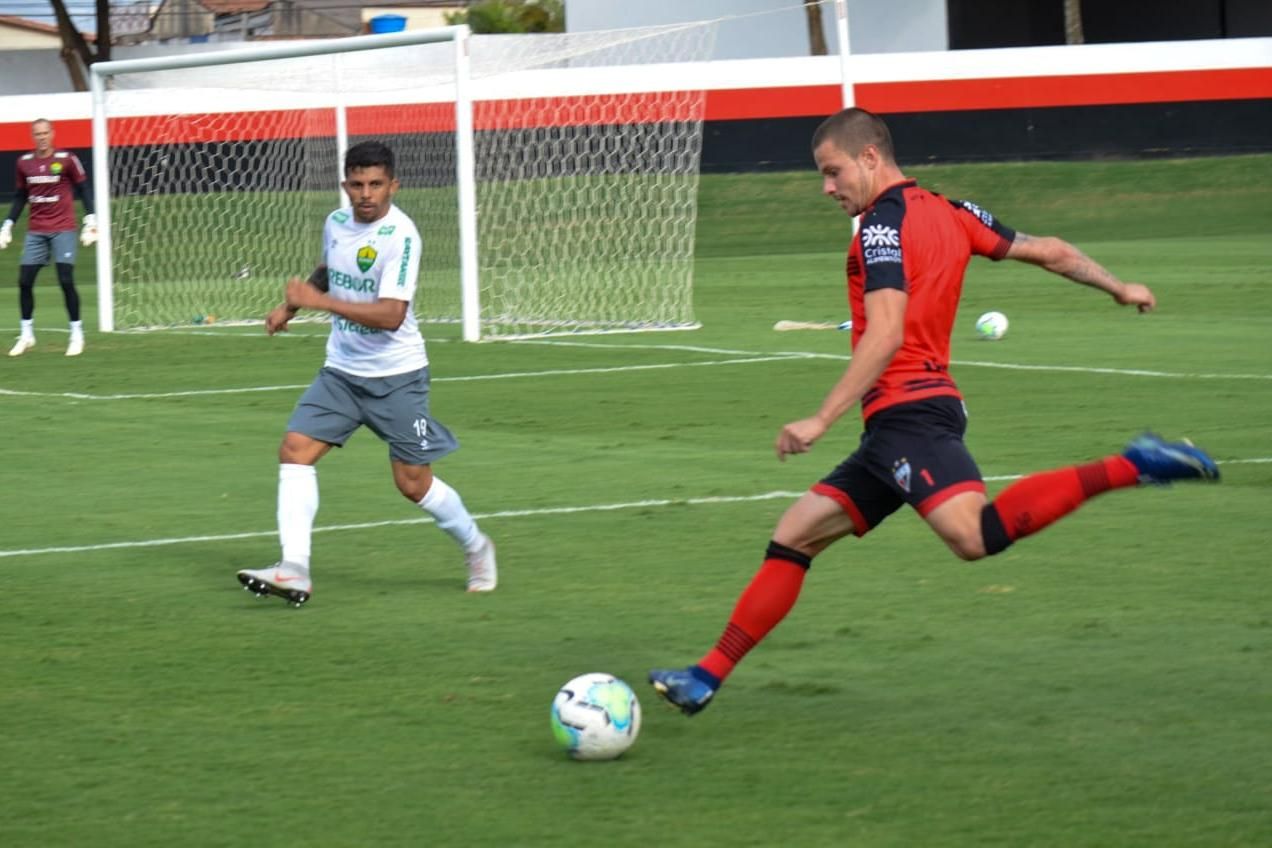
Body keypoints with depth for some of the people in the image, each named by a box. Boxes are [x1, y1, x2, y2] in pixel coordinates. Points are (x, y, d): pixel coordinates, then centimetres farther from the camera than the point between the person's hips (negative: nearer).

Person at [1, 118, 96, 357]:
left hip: (63, 230, -4)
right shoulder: (24, 163, 6)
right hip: (35, 231, 4)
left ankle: (77, 334, 1)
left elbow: (83, 189, 2)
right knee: (24, 282, -1)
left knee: (66, 281, -11)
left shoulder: (66, 159, -5)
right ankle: (26, 334, 13)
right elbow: (20, 197, 16)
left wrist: (90, 221, -5)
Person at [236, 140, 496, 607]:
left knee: (413, 482, 1)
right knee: (295, 450, -12)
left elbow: (391, 315, -29)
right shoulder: (336, 223, 2)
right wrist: (290, 305, 15)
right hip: (341, 371, 6)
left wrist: (319, 301, -32)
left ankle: (476, 547, 28)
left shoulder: (400, 235, -20)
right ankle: (294, 572, -16)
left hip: (397, 375, -6)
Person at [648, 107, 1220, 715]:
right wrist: (1119, 288, 35)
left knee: (975, 536, -31)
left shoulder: (883, 223, -9)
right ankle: (708, 676, 11)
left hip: (907, 411, -11)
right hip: (899, 431, 11)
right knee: (792, 539, 11)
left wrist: (821, 420, -22)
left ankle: (1129, 468, -29)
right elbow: (1049, 252, 20)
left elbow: (885, 338, -19)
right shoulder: (950, 213, 17)